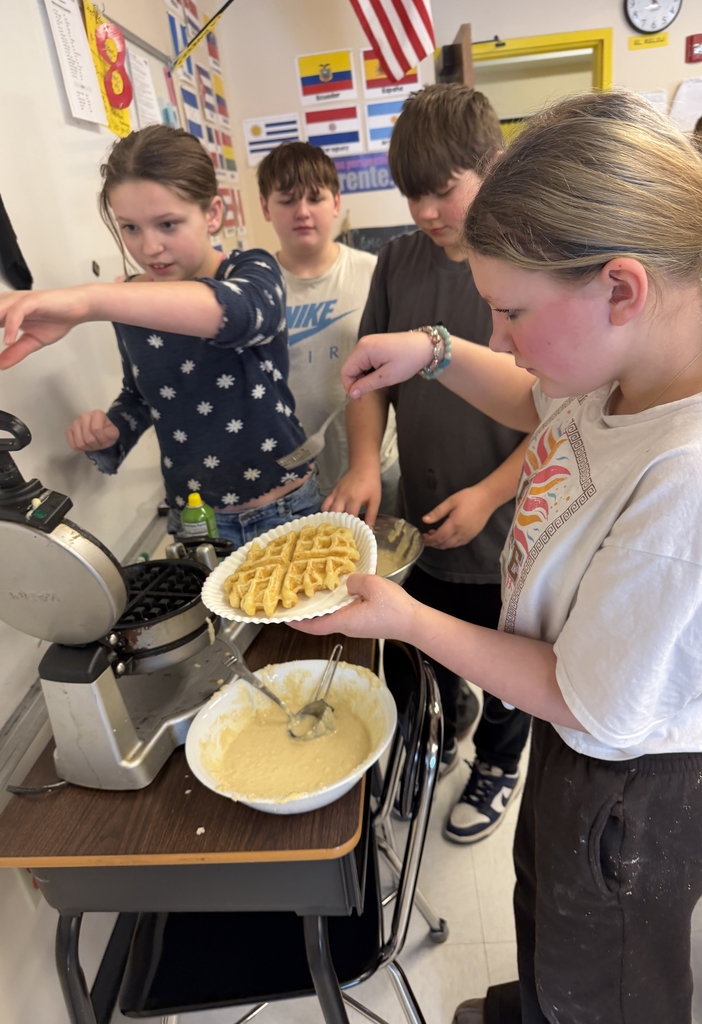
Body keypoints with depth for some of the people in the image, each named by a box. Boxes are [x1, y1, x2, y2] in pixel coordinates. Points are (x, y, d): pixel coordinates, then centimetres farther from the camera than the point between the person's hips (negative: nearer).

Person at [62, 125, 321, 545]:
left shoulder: (251, 272, -12)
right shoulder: (131, 306, 1)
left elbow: (239, 311, -37)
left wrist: (87, 299, -49)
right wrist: (109, 432, -5)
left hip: (285, 511, -3)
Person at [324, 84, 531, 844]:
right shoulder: (400, 261, -2)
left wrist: (490, 494, -21)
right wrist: (364, 462, -11)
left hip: (507, 530, -4)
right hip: (419, 521, 4)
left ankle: (497, 766, 50)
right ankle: (450, 724, 58)